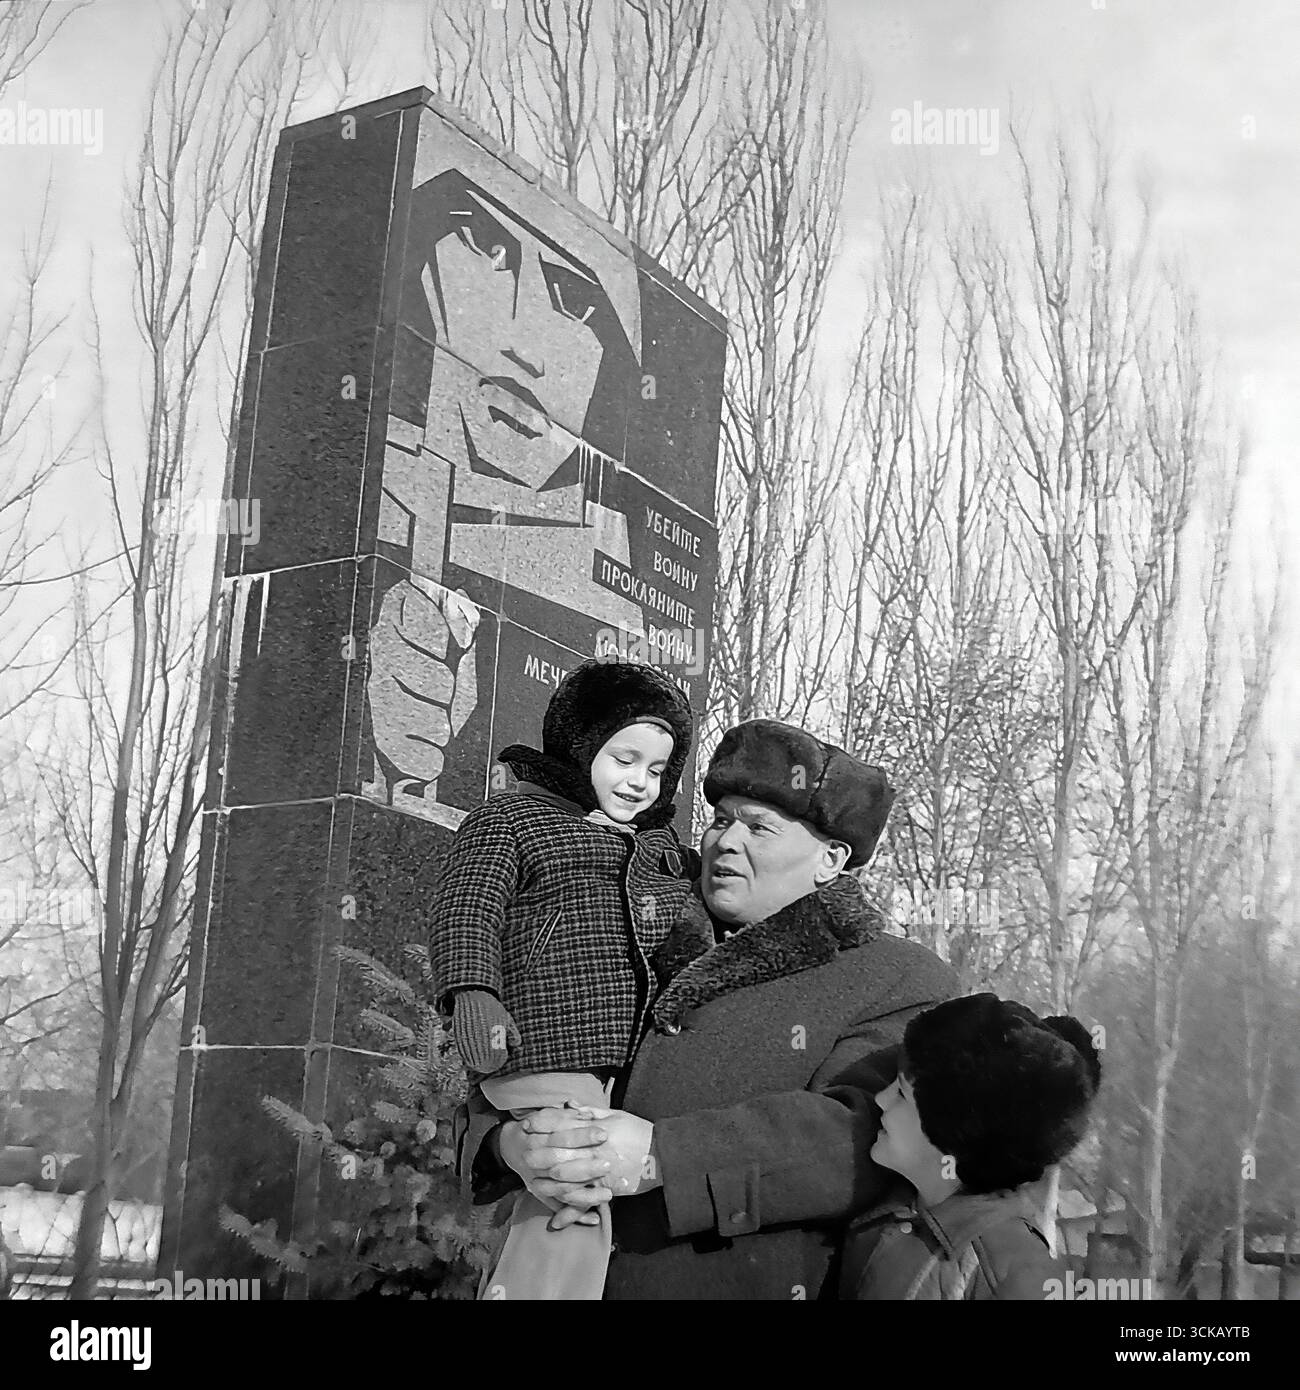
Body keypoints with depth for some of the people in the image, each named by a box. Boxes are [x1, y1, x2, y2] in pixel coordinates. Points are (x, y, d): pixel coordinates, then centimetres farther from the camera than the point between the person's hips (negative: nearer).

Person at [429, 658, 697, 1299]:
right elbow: (467, 909, -4)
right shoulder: (508, 820, 10)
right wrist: (472, 990, -21)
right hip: (551, 1055, -6)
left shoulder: (666, 847, 29)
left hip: (649, 1068, 6)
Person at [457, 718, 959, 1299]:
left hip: (767, 1284, -4)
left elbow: (867, 1137, -21)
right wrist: (513, 1145, -13)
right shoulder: (653, 972, 11)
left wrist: (661, 1155, -28)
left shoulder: (899, 983, -4)